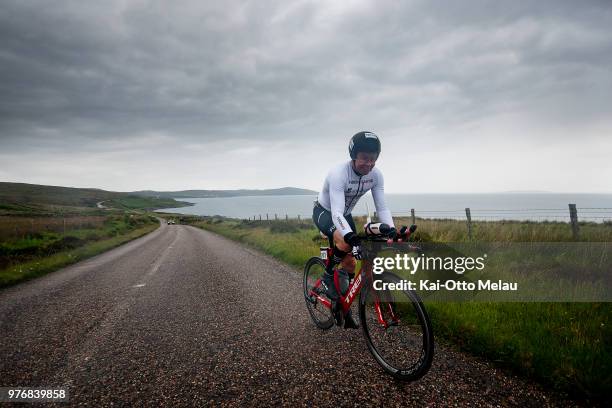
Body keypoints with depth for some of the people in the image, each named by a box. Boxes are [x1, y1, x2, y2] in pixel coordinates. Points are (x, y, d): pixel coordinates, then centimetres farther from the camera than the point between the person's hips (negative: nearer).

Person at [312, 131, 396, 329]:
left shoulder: (376, 175, -17)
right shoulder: (339, 173, -35)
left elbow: (382, 207, -16)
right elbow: (336, 212, -43)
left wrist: (392, 230, -33)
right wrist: (351, 236, -59)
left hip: (345, 214, 6)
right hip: (324, 212, -6)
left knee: (350, 262, 3)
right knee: (345, 243, -36)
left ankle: (344, 308, 21)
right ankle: (327, 276, -8)